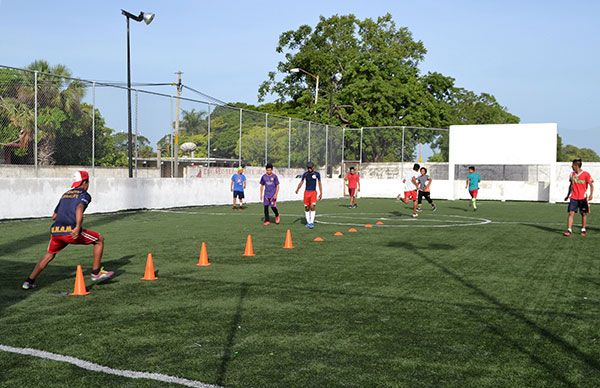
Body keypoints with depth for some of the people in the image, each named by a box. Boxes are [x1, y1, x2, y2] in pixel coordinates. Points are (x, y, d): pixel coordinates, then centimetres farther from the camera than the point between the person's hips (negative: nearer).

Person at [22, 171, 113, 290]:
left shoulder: (65, 194, 26)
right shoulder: (85, 194, 7)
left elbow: (54, 216, 28)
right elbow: (79, 208, -16)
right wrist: (78, 226, -27)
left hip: (55, 230, 6)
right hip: (71, 231, -6)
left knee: (50, 254, 27)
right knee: (99, 239, 10)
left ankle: (29, 281, 23)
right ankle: (96, 273, 9)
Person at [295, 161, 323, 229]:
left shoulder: (317, 174, -1)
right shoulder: (305, 174, 3)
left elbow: (319, 184, 6)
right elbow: (301, 182, 5)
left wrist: (321, 193, 5)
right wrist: (297, 189, -12)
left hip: (313, 192, -2)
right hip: (306, 192, 2)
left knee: (313, 206, -17)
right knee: (306, 207, 4)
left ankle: (312, 222, -14)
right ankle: (308, 222, 17)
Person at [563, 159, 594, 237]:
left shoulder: (586, 174, -6)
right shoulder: (572, 174, 8)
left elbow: (591, 185, -5)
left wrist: (591, 194, -19)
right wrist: (568, 195, 22)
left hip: (583, 198, -3)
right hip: (573, 198, 3)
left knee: (584, 214, 7)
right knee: (571, 213, -8)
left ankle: (583, 230, 20)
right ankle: (569, 230, -11)